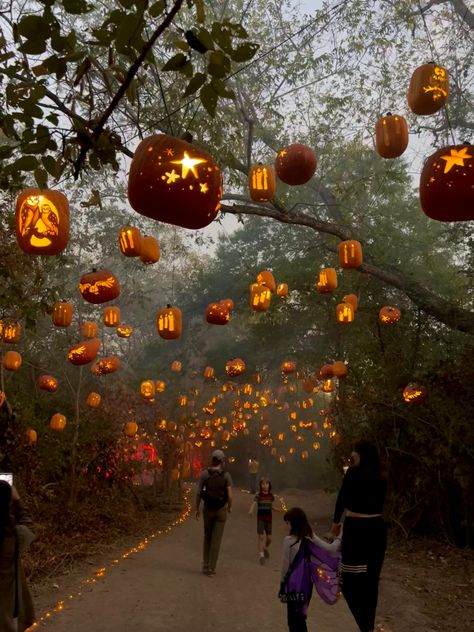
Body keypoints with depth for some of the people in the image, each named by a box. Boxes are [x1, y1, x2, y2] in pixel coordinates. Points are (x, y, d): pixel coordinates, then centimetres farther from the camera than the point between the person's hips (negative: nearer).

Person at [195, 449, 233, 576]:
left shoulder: (204, 474, -8)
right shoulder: (226, 475, -11)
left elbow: (198, 493, -7)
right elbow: (230, 496, -14)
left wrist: (197, 509, 6)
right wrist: (229, 507, 8)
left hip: (208, 509, 1)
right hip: (221, 510, -1)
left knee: (208, 537, 20)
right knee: (216, 539, 5)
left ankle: (206, 566, 20)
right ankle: (211, 568, 5)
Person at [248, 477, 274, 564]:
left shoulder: (271, 495, 3)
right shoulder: (258, 495, -8)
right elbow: (254, 503, -21)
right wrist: (251, 511, -40)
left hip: (269, 519, 3)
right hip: (260, 518, -3)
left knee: (269, 538, 6)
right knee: (261, 536, -9)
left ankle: (265, 548, 38)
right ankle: (261, 555, 1)